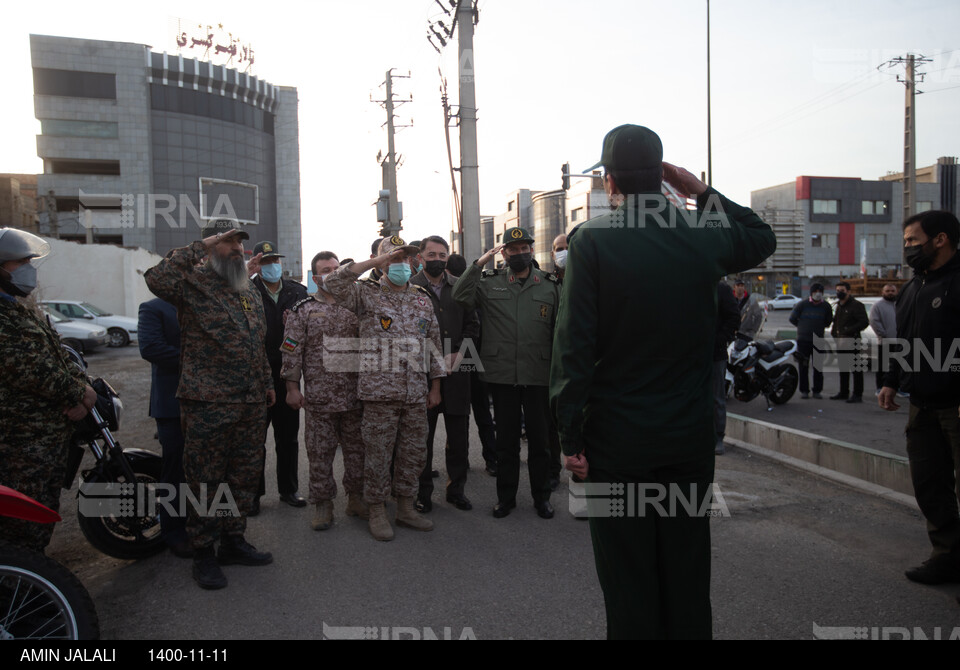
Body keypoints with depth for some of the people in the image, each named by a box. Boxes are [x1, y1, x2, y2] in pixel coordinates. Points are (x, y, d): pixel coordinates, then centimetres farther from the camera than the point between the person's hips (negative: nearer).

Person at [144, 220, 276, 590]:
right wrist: (199, 247, -21)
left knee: (245, 476, 15)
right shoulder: (194, 282, -6)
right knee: (206, 480, 2)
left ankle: (234, 539, 30)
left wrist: (267, 382, 22)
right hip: (209, 403, -7)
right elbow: (157, 279, -29)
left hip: (251, 403, 7)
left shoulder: (250, 288, 17)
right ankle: (203, 553, 16)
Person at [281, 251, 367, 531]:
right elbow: (292, 351, 0)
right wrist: (292, 387, -5)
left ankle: (356, 498, 23)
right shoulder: (302, 310, 2)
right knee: (320, 451, 3)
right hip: (318, 395, -2)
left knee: (356, 447, 9)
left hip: (355, 393, 3)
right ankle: (322, 505, 15)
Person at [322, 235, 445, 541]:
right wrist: (376, 261, -16)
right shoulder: (367, 294, 1)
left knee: (414, 453, 11)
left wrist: (435, 387, 12)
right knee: (378, 454, 3)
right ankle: (377, 512, 18)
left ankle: (405, 507, 27)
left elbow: (434, 345, 15)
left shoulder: (423, 299, 13)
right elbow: (331, 283, -17)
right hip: (380, 391, -4)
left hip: (416, 393, 4)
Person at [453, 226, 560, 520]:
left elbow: (559, 329, 8)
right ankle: (505, 496, 25)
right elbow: (460, 296, -10)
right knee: (506, 438, 11)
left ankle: (541, 496, 24)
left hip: (538, 375, 0)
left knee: (539, 437, 9)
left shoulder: (549, 284, 7)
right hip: (502, 374, 0)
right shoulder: (490, 281, 5)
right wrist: (479, 263, -12)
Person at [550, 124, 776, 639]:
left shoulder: (591, 240, -11)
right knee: (688, 574, 17)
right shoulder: (704, 234, 0)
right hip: (690, 436, 4)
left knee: (628, 581, 9)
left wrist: (570, 437, -7)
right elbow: (763, 239, 24)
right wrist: (703, 193, 15)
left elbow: (574, 345, -14)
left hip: (617, 439, -3)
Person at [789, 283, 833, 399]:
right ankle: (804, 390, 9)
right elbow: (792, 318, 6)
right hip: (803, 340, -2)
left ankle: (817, 391, 13)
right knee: (803, 367, 2)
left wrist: (821, 327, 10)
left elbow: (829, 321, 18)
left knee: (818, 367, 4)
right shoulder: (802, 305, -3)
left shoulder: (826, 306, 3)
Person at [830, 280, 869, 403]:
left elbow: (864, 322, -15)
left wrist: (848, 331, -20)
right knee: (843, 368, 14)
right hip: (841, 341, 9)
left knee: (856, 368, -4)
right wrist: (834, 330, 10)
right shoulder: (839, 305, 18)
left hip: (852, 341, -9)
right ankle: (843, 393, 22)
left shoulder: (856, 305, -8)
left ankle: (857, 394, -1)